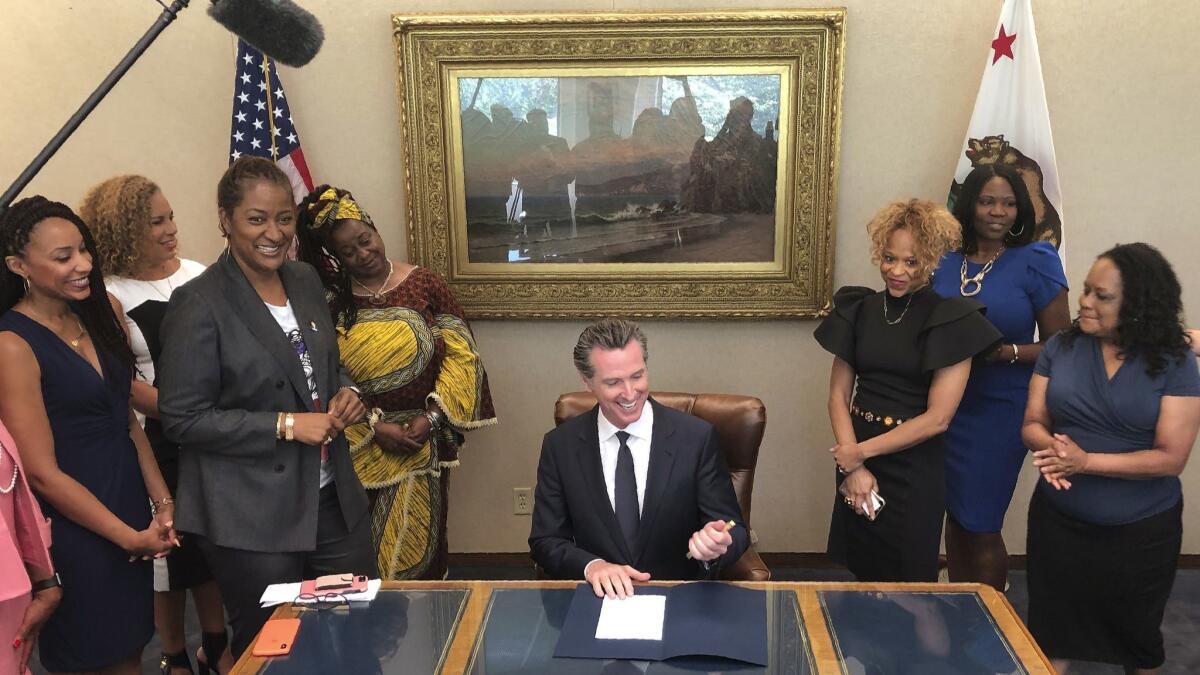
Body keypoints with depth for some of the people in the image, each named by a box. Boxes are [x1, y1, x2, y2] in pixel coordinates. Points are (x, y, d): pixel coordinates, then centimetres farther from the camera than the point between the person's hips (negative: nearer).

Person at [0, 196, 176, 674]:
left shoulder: (98, 316, 3)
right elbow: (43, 473, -16)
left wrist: (161, 503, 1)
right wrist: (131, 537, -11)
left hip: (130, 505, 6)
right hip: (76, 525, -6)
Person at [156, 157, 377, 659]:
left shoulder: (306, 280, 6)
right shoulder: (199, 303, -14)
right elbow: (182, 418, -14)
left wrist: (344, 393, -3)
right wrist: (285, 426, -20)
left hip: (332, 499, 6)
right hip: (251, 518, -6)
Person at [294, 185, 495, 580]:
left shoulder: (423, 284, 1)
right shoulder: (328, 300, 1)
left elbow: (460, 354, -2)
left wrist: (431, 417, -11)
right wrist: (375, 429, -12)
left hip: (423, 441, 0)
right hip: (359, 447, 1)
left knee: (416, 549, 6)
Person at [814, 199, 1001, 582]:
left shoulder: (952, 320, -9)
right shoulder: (860, 309, 3)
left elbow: (937, 418, -12)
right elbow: (839, 393, 2)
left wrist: (861, 452, -10)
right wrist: (852, 466, -9)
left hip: (914, 472, -3)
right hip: (857, 465, 4)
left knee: (907, 583, 10)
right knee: (863, 579, 15)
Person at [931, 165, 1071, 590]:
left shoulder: (1035, 262, -7)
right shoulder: (945, 261, 4)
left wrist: (1003, 352, -20)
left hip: (1001, 408, -4)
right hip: (947, 404, 4)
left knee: (981, 525, 3)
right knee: (954, 515, 14)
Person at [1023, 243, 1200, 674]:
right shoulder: (1060, 347, -4)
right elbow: (1033, 424, -2)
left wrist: (1086, 461, -25)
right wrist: (1051, 448, -25)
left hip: (1143, 531, -2)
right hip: (1058, 522, 2)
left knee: (1137, 635, 21)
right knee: (1050, 633, 15)